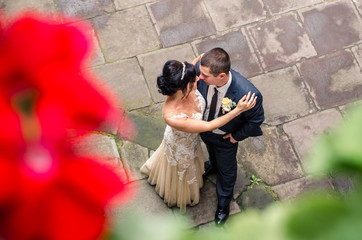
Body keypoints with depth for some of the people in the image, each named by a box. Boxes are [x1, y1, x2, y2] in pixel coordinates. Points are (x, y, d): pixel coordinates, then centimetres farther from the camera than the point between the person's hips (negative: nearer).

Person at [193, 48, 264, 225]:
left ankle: (224, 200, 58)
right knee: (211, 151, 38)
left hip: (225, 138, -3)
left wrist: (237, 136, -14)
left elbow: (256, 119, -23)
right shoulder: (201, 68, -36)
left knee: (226, 169, 27)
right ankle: (213, 164, 75)